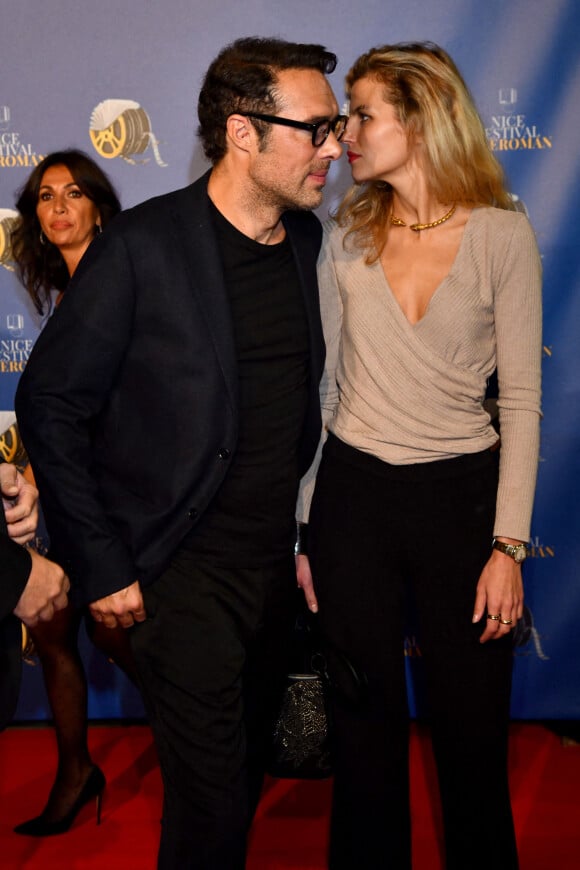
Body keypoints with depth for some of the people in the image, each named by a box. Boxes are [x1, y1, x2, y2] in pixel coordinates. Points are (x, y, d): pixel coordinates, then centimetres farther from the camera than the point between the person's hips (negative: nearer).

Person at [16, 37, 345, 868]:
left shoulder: (306, 238, 4)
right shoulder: (143, 245, -15)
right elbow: (51, 405, -11)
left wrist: (304, 531, 11)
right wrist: (101, 567, -11)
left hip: (274, 557, 6)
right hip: (183, 570, -6)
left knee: (245, 768, 20)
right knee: (213, 799, 0)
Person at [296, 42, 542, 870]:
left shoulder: (502, 235, -4)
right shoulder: (348, 235, 4)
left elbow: (522, 401, -4)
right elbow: (323, 383, 7)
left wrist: (509, 545, -9)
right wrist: (304, 526, 5)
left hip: (461, 492, -2)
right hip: (354, 492, 2)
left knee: (472, 729, 7)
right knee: (366, 726, 11)